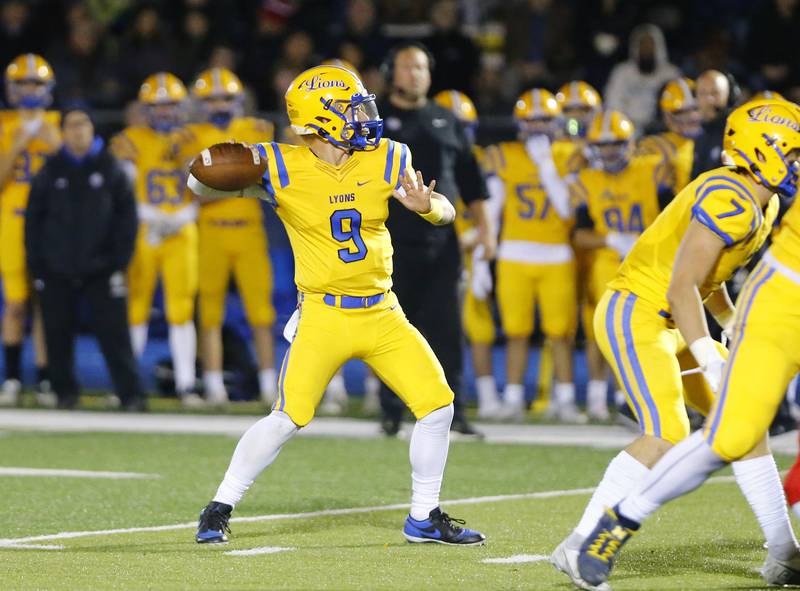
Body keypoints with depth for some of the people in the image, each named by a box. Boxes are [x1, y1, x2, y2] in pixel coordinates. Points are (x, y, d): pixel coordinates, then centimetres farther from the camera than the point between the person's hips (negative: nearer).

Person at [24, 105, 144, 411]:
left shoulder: (110, 169, 2)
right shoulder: (50, 171, 5)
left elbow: (127, 218, 3)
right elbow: (33, 221, 8)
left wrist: (119, 262, -2)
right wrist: (36, 265, 3)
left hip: (100, 268, -2)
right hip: (57, 271, 2)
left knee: (114, 333, -7)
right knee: (58, 336, 5)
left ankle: (131, 393, -6)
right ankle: (65, 392, 18)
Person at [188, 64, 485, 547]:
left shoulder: (385, 161, 0)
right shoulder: (283, 169, -11)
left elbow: (447, 213, 7)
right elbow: (202, 185, -6)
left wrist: (427, 206, -17)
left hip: (383, 313, 4)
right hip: (323, 316, -4)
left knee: (438, 406, 0)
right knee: (288, 419, -14)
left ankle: (424, 519, 17)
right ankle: (220, 510, 3)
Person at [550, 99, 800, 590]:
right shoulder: (730, 203, -21)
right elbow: (682, 287, -25)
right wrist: (711, 362, -26)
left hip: (667, 325, 11)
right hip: (634, 315, -11)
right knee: (668, 436, -23)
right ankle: (579, 546, -20)